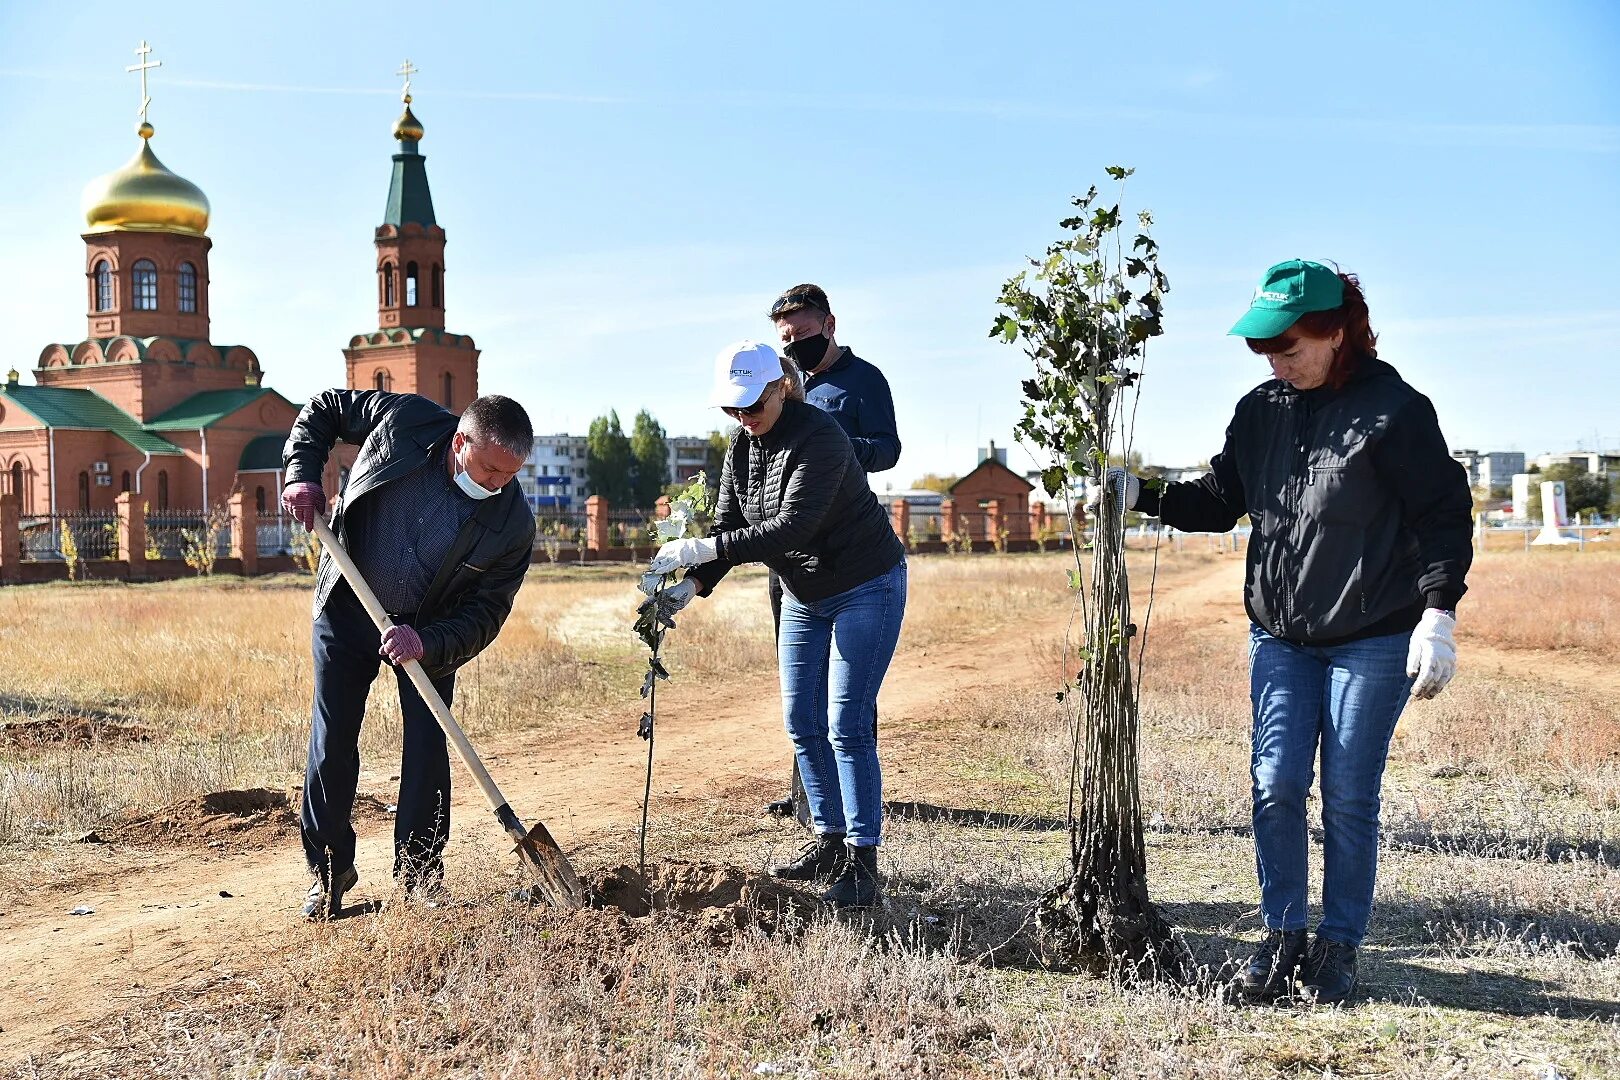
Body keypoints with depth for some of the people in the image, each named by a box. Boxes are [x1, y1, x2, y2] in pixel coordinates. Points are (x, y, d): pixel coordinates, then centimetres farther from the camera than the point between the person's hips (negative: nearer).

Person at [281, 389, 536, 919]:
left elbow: (487, 612, -19)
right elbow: (323, 409, -4)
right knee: (331, 740, 2)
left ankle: (420, 872, 15)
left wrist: (427, 642, -34)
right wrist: (302, 474, -18)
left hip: (431, 631, 0)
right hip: (347, 608, 1)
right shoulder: (405, 420, -23)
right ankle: (329, 869, 16)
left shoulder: (513, 523, -23)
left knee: (427, 746, -2)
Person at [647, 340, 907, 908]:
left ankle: (862, 866, -7)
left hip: (866, 589, -8)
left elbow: (792, 527, -34)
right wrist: (692, 584, -21)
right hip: (804, 596, 8)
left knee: (847, 726, -12)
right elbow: (728, 527, -2)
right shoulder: (742, 447, 0)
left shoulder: (818, 437, -25)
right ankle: (830, 842, 20)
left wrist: (703, 549, -37)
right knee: (802, 723, 7)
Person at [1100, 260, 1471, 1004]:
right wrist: (1140, 495, 0)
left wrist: (1437, 616, -15)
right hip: (1280, 637, 5)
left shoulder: (1394, 410, -10)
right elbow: (1220, 501, 14)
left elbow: (1444, 516, -8)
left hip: (1373, 640, -4)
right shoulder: (1260, 412, 6)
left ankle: (1339, 945, 17)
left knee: (1348, 798, 2)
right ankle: (1282, 935, 16)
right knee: (1276, 785, 2)